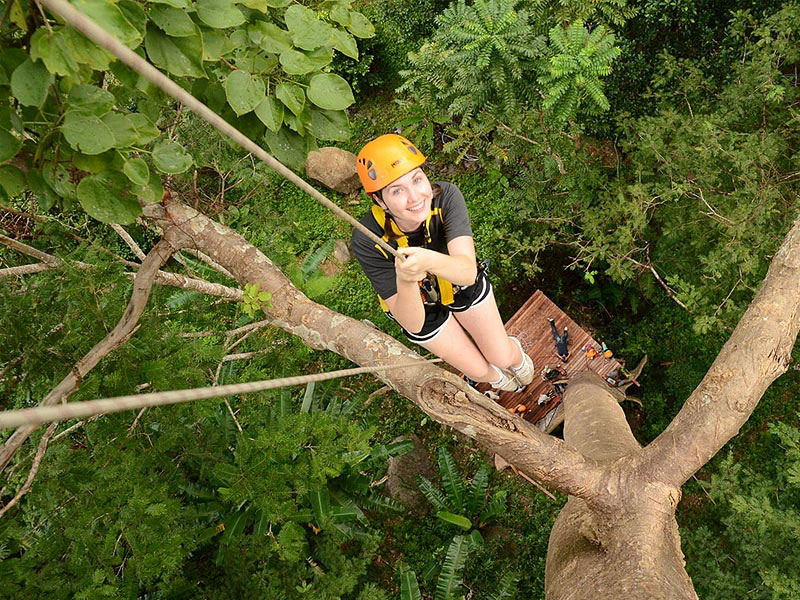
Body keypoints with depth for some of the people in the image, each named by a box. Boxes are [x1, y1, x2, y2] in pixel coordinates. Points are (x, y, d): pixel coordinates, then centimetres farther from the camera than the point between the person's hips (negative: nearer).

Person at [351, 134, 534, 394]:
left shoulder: (446, 196, -35)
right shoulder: (367, 241, -39)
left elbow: (468, 271, -45)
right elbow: (412, 324, -37)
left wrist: (430, 261, -66)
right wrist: (404, 281, -58)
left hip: (463, 286, 1)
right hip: (422, 306, -1)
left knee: (503, 358, 14)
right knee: (479, 370, 15)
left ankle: (515, 352, 54)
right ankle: (493, 375, 55)